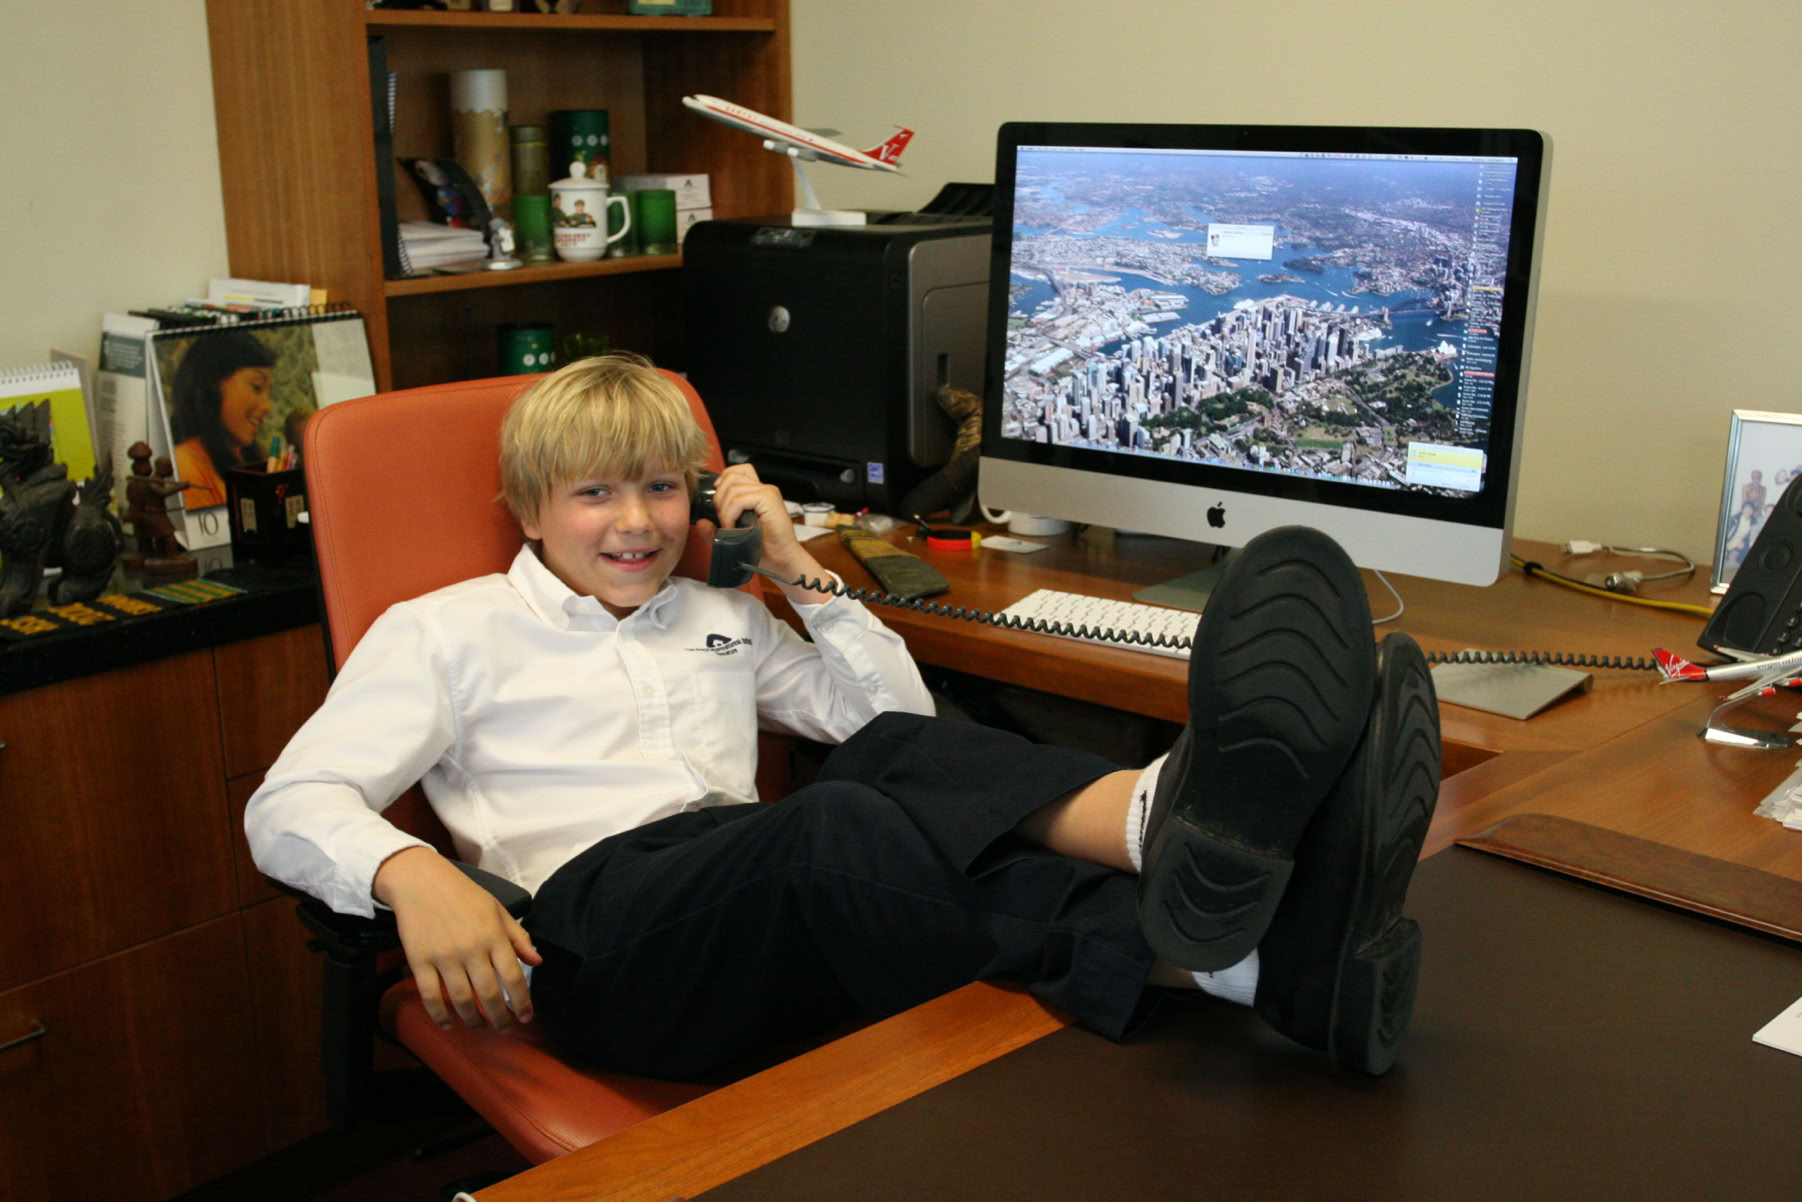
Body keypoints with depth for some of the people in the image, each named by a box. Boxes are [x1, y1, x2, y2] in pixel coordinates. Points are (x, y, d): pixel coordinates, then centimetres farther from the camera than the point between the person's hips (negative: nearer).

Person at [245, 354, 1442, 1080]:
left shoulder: (717, 619, 30)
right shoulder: (444, 631, 16)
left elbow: (900, 714, 29)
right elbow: (288, 807, 5)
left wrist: (802, 570, 18)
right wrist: (413, 875, -18)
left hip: (780, 927, 5)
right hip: (599, 918, -4)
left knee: (906, 766, -30)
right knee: (834, 824, -37)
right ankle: (1253, 960, -59)